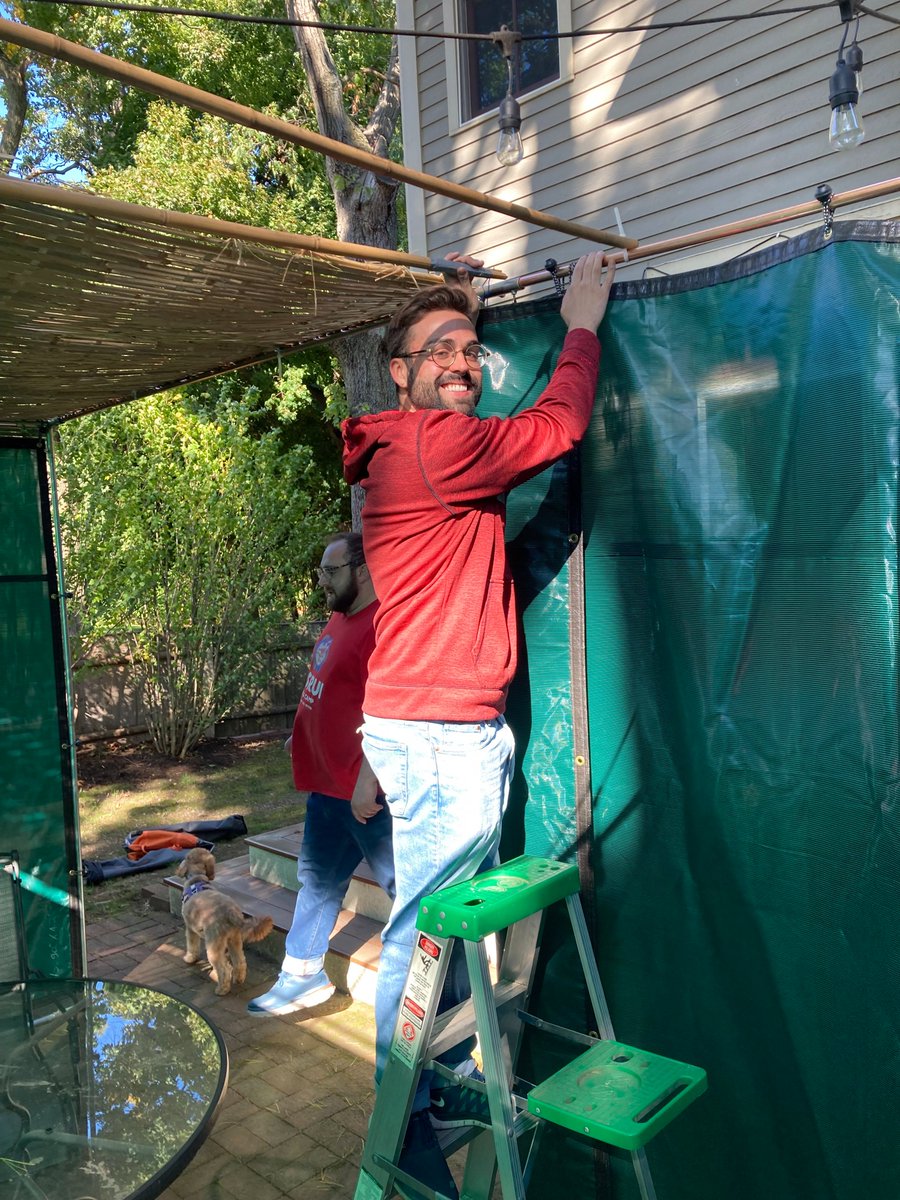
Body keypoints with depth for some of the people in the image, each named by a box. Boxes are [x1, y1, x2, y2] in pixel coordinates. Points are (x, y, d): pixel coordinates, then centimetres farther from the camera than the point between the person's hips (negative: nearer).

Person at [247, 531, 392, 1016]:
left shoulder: (381, 626, -22)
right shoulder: (341, 618, 10)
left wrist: (367, 781, -28)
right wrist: (303, 733, 22)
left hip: (368, 794, -10)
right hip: (328, 785, 10)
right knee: (317, 879, 20)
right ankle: (303, 976, 35)